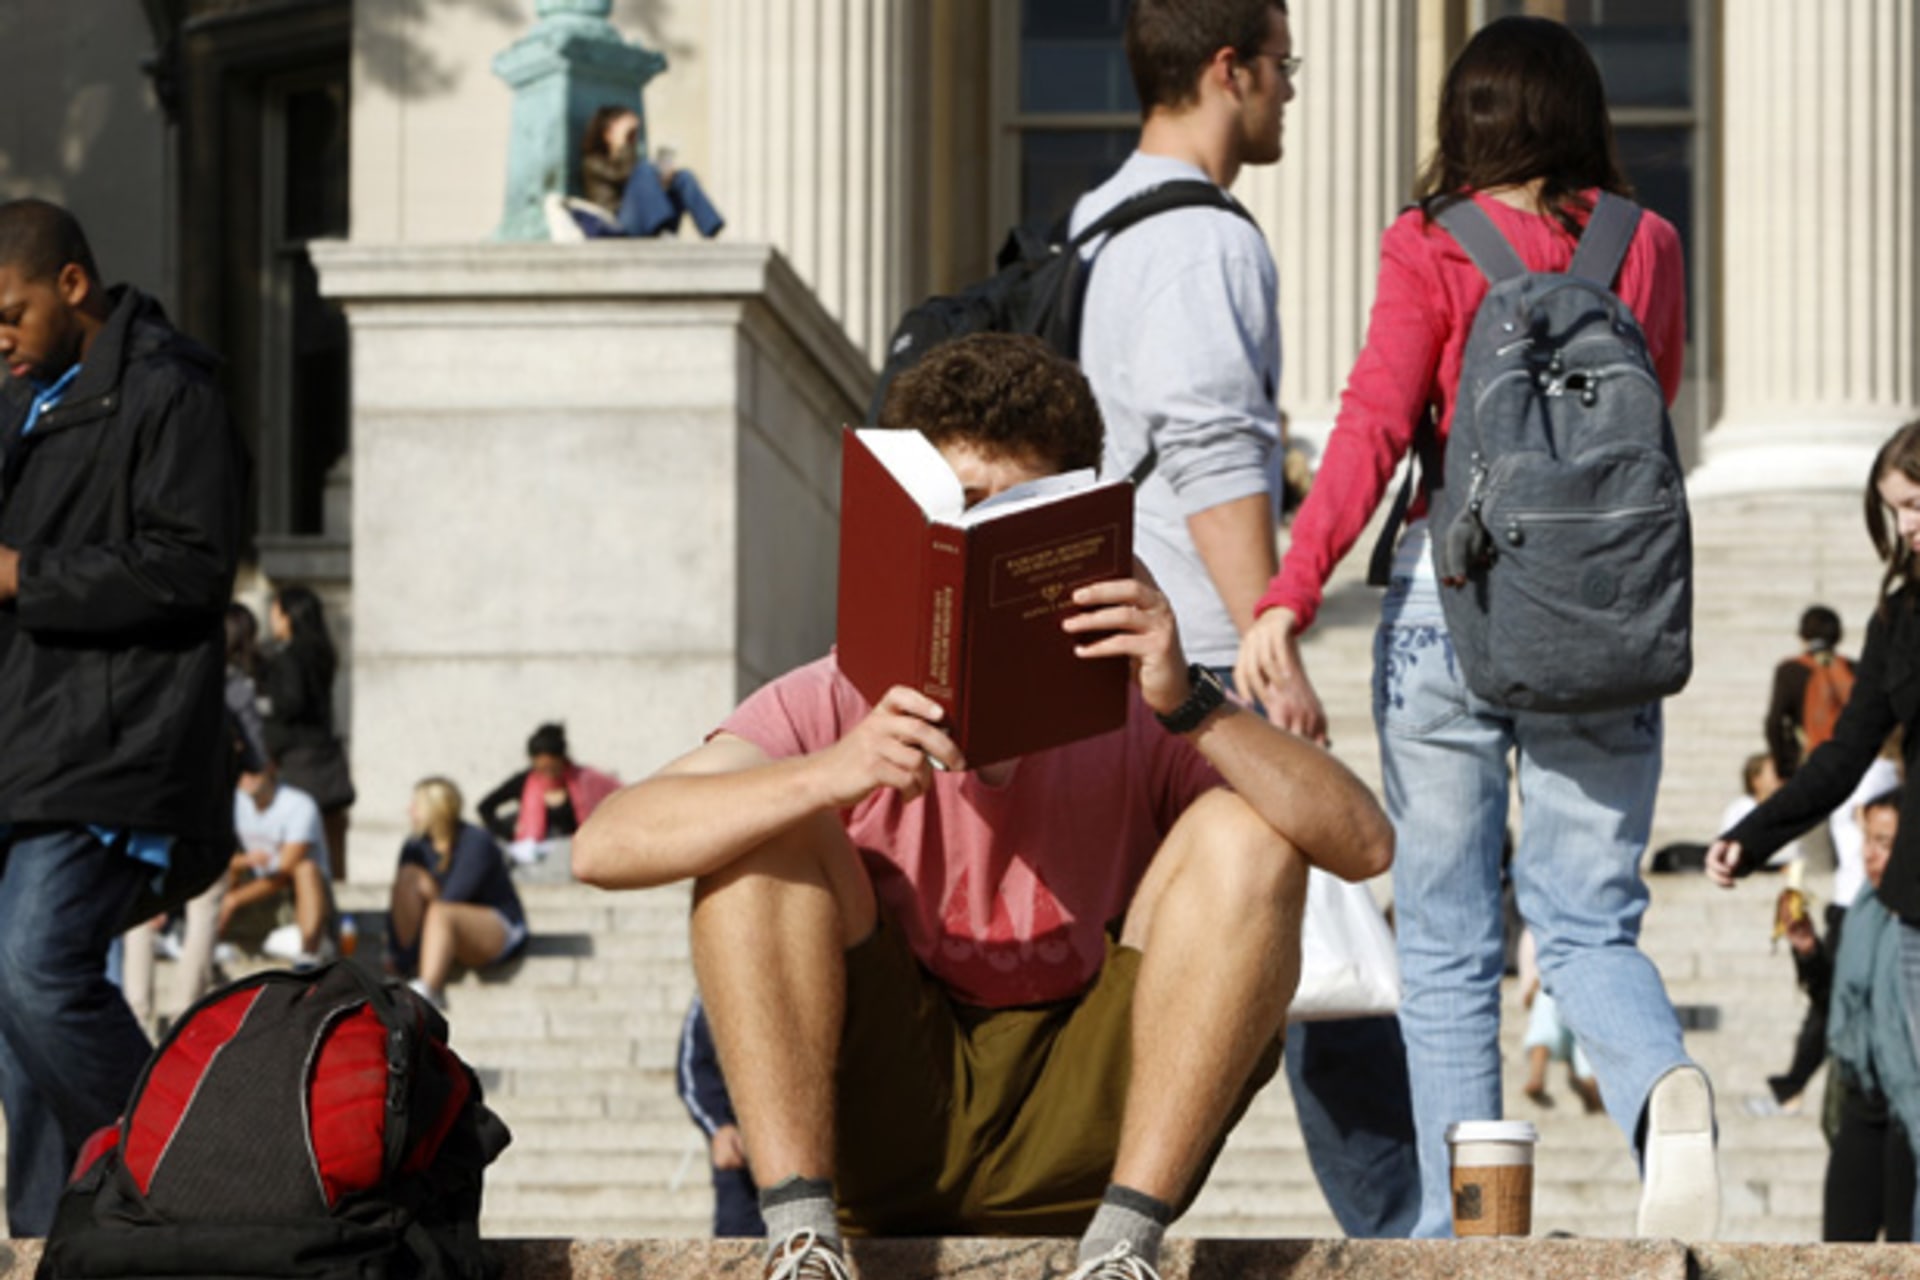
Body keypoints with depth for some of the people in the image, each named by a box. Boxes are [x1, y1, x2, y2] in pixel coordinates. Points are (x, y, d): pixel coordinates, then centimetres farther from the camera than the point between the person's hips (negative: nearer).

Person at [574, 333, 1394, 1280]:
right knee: (765, 822, -16)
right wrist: (834, 772, -34)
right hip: (881, 1129, 0)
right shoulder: (838, 706, -3)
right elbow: (604, 847, -18)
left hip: (1080, 1148, 0)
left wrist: (1195, 707, -33)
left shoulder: (1138, 710, -4)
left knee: (1246, 833, -17)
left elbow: (1364, 845, -17)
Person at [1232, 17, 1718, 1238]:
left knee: (1447, 947, 7)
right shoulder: (1646, 246, 6)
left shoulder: (1430, 251, -3)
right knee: (1590, 925, 6)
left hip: (1453, 596, -2)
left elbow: (1374, 429, -14)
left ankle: (1456, 1232, 5)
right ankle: (1666, 1090, -25)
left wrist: (1287, 600, -21)